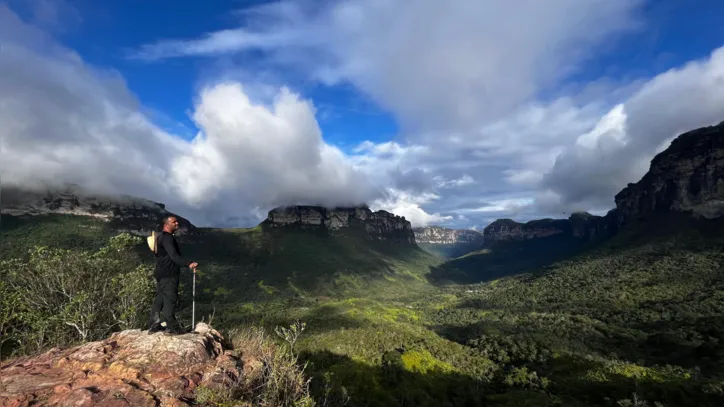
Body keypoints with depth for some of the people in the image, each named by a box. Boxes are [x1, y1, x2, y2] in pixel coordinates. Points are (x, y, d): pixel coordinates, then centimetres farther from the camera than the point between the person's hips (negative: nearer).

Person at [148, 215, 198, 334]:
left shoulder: (162, 237, 17)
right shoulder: (167, 237, -17)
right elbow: (174, 256, -31)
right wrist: (188, 264, -43)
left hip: (162, 274, 11)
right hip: (168, 275, -11)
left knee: (159, 299, 14)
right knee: (169, 300, -5)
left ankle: (154, 325, 21)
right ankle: (172, 327, 0)